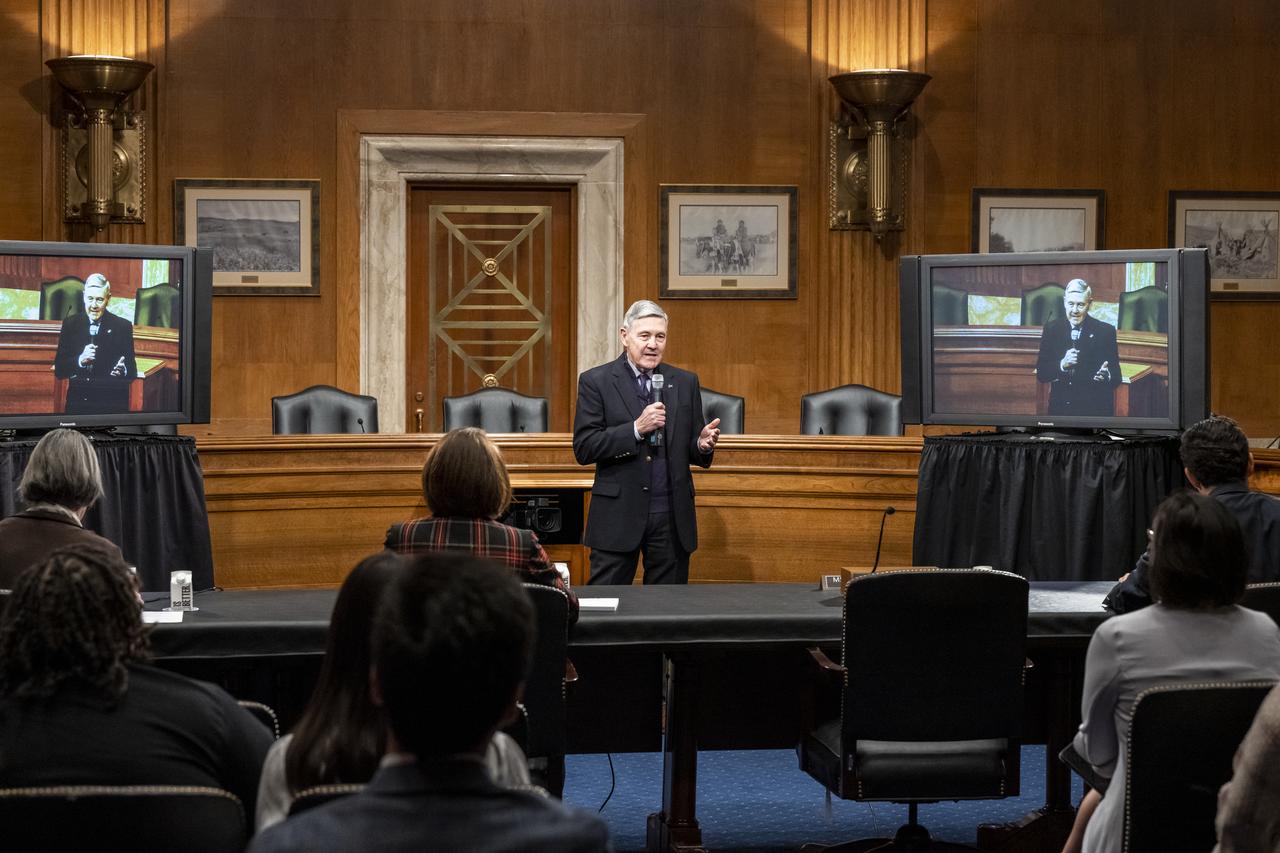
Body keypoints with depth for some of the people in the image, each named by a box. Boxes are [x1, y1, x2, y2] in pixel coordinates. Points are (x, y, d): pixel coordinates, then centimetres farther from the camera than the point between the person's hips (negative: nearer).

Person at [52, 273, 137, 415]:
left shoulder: (123, 326, -3)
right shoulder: (70, 323, 2)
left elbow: (132, 373, -3)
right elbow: (59, 371, -1)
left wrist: (122, 371, -26)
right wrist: (79, 360, -19)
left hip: (111, 407, -2)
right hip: (77, 405, 2)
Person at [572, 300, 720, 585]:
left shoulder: (685, 382, 9)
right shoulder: (596, 382, -2)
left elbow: (692, 452, 13)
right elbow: (583, 449, -9)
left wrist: (703, 444, -11)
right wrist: (637, 428, -18)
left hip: (673, 518, 3)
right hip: (618, 516, -3)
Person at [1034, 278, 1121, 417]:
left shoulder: (1106, 331, -4)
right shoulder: (1052, 328, 2)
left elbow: (1116, 378, -5)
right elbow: (1041, 374, 0)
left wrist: (1107, 376, -27)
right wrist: (1062, 364, -18)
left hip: (1094, 411, -2)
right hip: (1060, 409, 2)